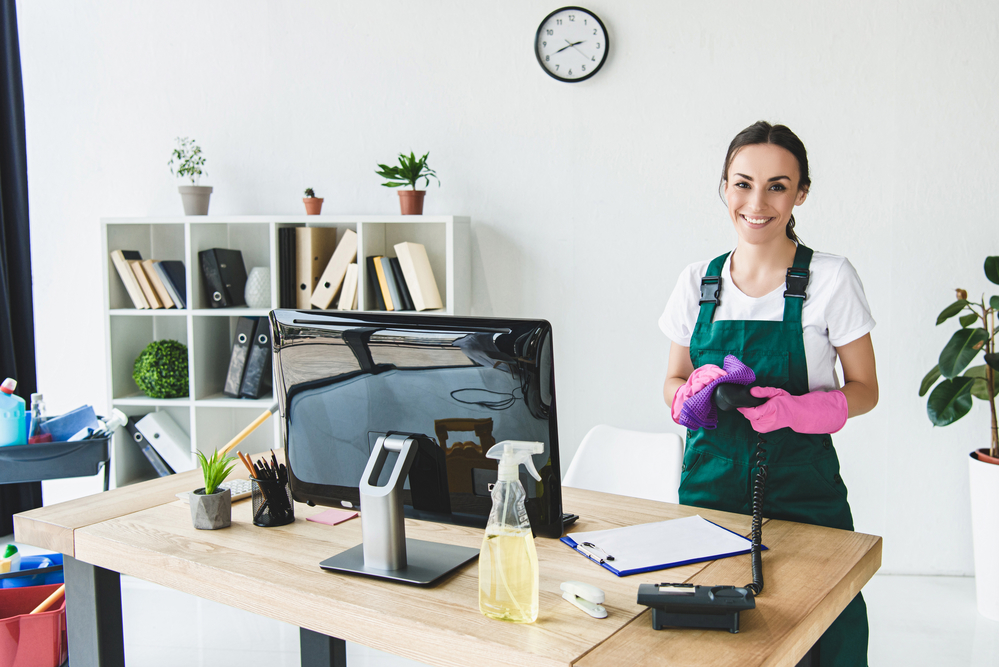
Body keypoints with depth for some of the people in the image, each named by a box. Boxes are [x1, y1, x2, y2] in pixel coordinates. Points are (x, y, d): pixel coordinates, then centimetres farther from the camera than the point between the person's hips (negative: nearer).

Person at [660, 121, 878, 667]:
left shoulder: (831, 279, -4)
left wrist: (795, 409, -17)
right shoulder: (698, 281, 5)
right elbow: (672, 384, 13)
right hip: (709, 479, 2)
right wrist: (695, 392, -10)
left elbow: (863, 389, 2)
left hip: (801, 485, -2)